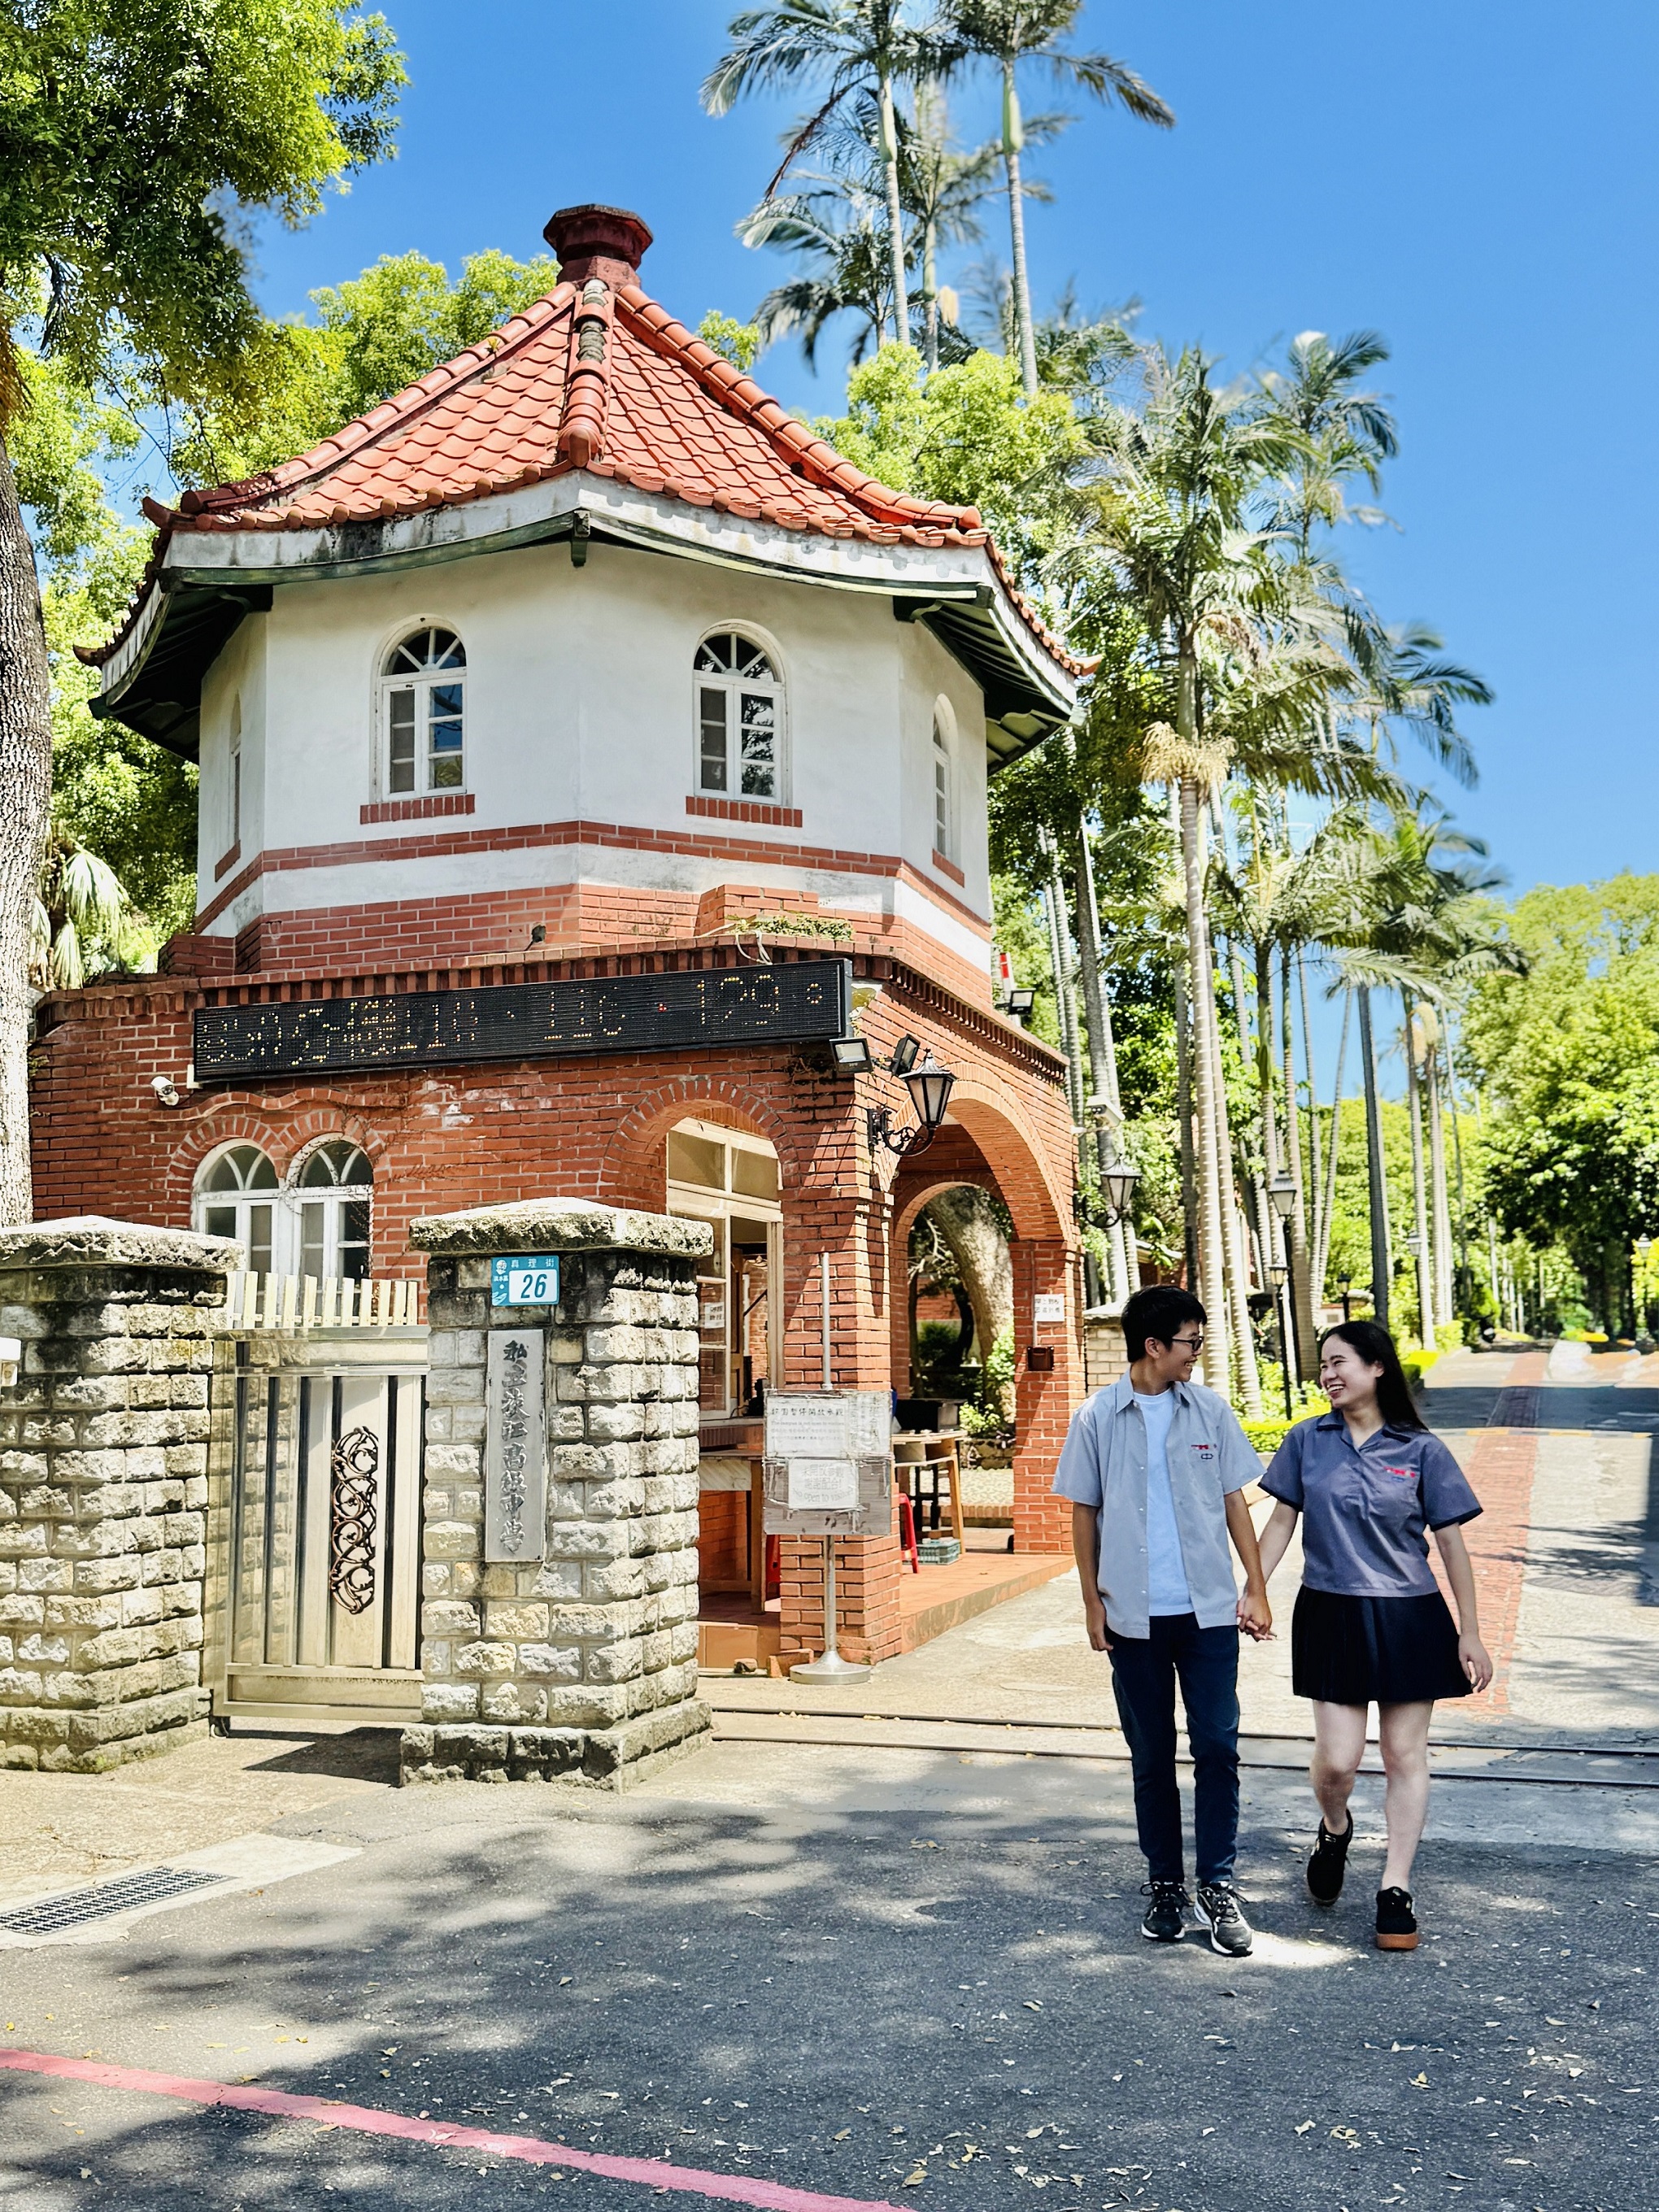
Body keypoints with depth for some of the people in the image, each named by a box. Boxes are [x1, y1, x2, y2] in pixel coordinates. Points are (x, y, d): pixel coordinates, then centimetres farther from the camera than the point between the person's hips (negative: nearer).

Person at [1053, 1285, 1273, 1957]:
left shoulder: (1211, 1410, 2)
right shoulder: (1097, 1418, -2)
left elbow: (1234, 1501, 7)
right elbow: (1084, 1513, 4)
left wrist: (1256, 1587, 3)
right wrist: (1092, 1604, 2)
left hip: (1209, 1610, 1)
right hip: (1134, 1616, 0)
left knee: (1217, 1748, -1)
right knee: (1151, 1757, 10)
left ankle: (1216, 1885, 13)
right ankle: (1164, 1884, 23)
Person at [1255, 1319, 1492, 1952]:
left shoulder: (1420, 1450, -3)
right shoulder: (1307, 1441, 1)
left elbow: (1451, 1543, 1)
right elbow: (1281, 1521, 7)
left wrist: (1470, 1633, 1)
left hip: (1409, 1620, 0)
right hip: (1332, 1616, 1)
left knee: (1405, 1755, 6)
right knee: (1336, 1760, -3)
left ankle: (1396, 1888, 19)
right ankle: (1335, 1829, 30)